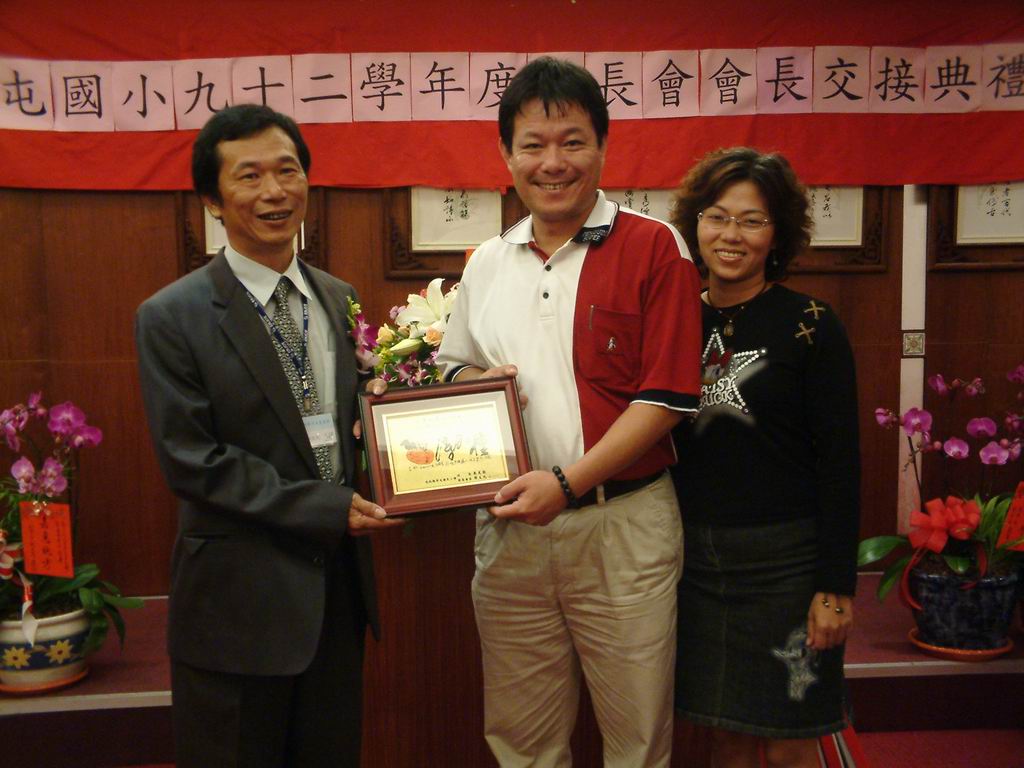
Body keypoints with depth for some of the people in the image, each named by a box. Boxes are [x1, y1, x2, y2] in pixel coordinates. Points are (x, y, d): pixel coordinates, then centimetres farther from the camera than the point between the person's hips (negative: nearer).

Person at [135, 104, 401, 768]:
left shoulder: (340, 300, 7)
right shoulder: (172, 317, -11)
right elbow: (191, 460, -14)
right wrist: (324, 507, -18)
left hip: (338, 583, 5)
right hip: (239, 595, -5)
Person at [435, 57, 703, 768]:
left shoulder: (654, 248, -6)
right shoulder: (487, 263, 10)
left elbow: (666, 395, -11)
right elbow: (453, 370, 22)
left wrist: (569, 482, -19)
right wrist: (475, 381, -2)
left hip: (622, 525, -4)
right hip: (509, 526, 4)